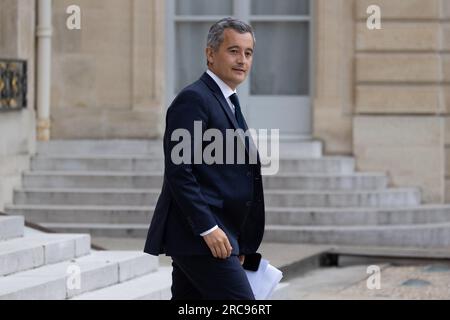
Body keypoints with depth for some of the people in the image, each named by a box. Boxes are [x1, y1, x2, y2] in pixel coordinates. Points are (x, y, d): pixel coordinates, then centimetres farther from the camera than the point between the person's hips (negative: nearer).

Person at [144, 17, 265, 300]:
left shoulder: (228, 102, 20)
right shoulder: (193, 99, -11)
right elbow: (178, 171, -18)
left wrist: (239, 244, 19)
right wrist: (208, 229, -21)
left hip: (213, 234, 10)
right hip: (197, 235, -10)